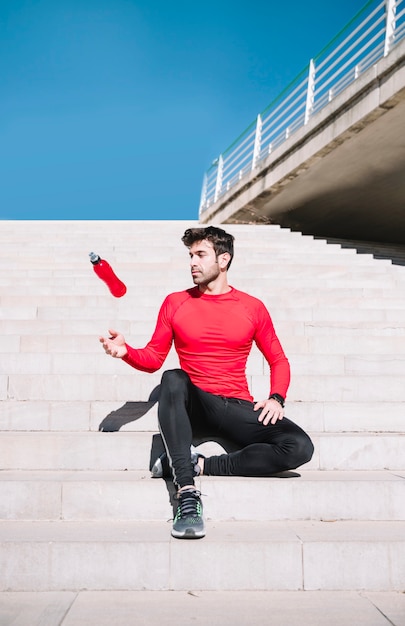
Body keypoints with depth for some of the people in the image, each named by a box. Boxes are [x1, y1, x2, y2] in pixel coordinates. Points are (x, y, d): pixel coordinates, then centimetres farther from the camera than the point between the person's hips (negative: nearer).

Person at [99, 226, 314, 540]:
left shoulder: (252, 307, 8)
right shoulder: (176, 303, 9)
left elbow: (278, 361, 14)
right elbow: (153, 359, 9)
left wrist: (276, 398, -4)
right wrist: (126, 351, -11)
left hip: (237, 408, 1)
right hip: (193, 407, 0)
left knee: (300, 448, -24)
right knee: (173, 379, -37)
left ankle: (199, 465, -19)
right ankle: (187, 494, -40)